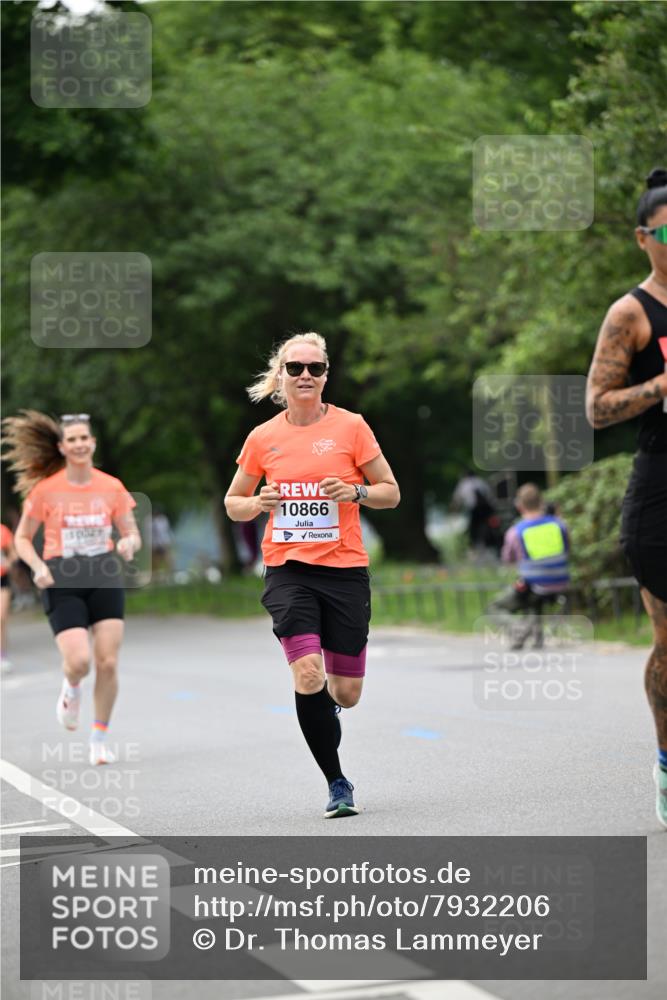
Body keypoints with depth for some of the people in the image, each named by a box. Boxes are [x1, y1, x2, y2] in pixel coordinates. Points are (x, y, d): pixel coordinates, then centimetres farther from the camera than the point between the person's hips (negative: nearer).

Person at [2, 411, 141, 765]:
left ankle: (100, 738, 11)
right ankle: (71, 690, 22)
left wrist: (129, 543, -13)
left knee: (108, 663, -6)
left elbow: (132, 534, 11)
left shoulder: (111, 487, 4)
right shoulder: (45, 490, -2)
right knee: (78, 662, -16)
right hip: (62, 580, -2)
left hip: (104, 577, 2)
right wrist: (38, 567, -12)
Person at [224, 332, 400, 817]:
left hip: (345, 571, 0)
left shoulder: (351, 426, 0)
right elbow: (233, 502, 15)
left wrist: (356, 492, -15)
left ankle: (326, 701, 41)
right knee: (309, 676, -18)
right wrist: (258, 502, -7)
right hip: (287, 571, 0)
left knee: (346, 694, 2)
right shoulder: (262, 438, 4)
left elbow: (391, 491, 5)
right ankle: (337, 783, -5)